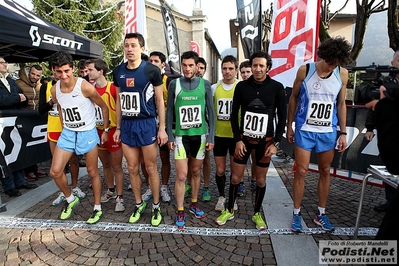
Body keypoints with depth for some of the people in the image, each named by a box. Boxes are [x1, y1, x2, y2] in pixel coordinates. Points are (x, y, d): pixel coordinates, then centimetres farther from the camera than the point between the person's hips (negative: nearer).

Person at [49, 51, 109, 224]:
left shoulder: (85, 87, -18)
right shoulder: (54, 90, -1)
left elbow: (104, 107, -8)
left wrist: (106, 130, -5)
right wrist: (64, 128, 16)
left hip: (88, 133, -5)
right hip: (67, 132, 5)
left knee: (92, 172, 5)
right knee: (55, 171, 2)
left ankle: (97, 208, 22)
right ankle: (70, 199, 29)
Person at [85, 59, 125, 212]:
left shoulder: (113, 88, -13)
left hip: (113, 131, -6)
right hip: (98, 131, 6)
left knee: (116, 167, 2)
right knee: (106, 165, 18)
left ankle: (119, 198, 13)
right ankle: (111, 191, 36)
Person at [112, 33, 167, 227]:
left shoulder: (151, 70, -6)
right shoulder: (118, 72, 7)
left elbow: (160, 101, -4)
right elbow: (119, 101, 14)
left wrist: (162, 128, -8)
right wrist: (118, 128, 12)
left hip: (146, 124, -4)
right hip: (126, 125, 5)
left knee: (150, 168, 4)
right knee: (132, 168, 11)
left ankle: (156, 207, 22)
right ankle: (139, 204, 30)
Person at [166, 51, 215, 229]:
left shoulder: (205, 84, 1)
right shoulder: (174, 84, -1)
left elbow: (210, 112, 3)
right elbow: (169, 111, 2)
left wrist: (211, 137, -2)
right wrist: (170, 136, -4)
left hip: (200, 135, 2)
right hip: (181, 136, -1)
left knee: (196, 172, 14)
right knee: (181, 175, -1)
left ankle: (194, 204, 33)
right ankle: (180, 212, 14)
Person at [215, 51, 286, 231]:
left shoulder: (277, 87, -5)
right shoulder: (242, 86, -3)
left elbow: (282, 116, -1)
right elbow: (234, 113, 1)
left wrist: (276, 142, -6)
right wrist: (238, 139, -6)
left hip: (265, 141, 0)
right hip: (244, 138, 1)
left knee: (261, 179, 10)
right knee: (236, 177, 7)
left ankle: (257, 213, 31)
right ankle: (229, 210, 28)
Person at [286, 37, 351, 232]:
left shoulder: (342, 74, -1)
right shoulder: (304, 70, -7)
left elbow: (341, 104, 6)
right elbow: (293, 99, 1)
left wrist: (343, 133, 3)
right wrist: (289, 126, 2)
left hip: (328, 132, 3)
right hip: (304, 130, -2)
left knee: (325, 172, 12)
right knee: (301, 172, 0)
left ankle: (321, 214, 29)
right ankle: (296, 214, 17)